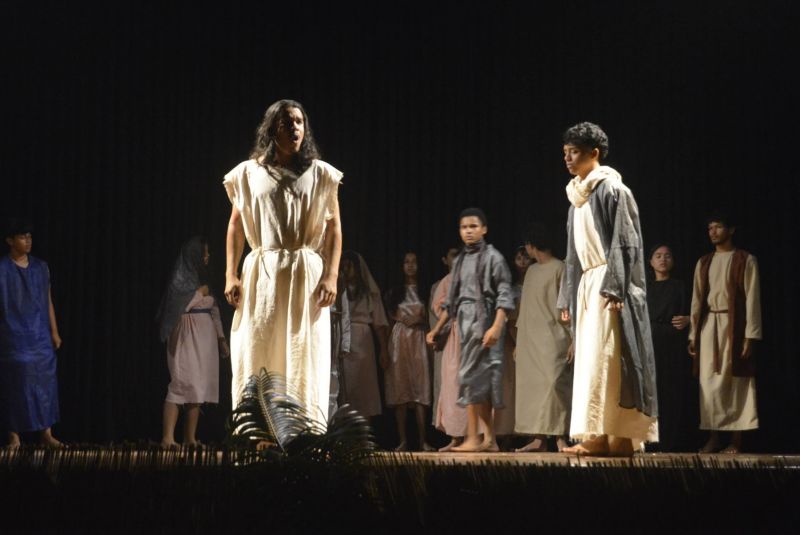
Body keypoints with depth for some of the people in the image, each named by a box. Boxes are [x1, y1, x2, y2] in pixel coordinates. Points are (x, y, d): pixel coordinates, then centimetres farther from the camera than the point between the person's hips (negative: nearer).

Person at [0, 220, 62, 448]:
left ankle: (46, 434, 7)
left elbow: (48, 302, 12)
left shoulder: (41, 267, 7)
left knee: (44, 384, 2)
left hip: (41, 338, 4)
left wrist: (54, 331, 8)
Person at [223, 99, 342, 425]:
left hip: (306, 276, -1)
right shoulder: (248, 173, 8)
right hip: (262, 275, 1)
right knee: (255, 357, -1)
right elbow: (235, 225, 10)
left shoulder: (321, 174, 6)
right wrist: (231, 275, 2)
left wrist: (331, 276, -7)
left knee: (305, 361, -3)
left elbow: (334, 228, 4)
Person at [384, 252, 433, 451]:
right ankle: (403, 440, -4)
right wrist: (403, 318, -5)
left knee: (420, 389, -8)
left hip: (419, 339, -1)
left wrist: (421, 319, -10)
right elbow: (390, 315, 11)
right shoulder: (395, 291, 14)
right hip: (399, 338, 1)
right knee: (400, 388, -4)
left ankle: (423, 440, -9)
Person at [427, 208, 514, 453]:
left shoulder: (492, 257, -3)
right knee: (481, 381, 6)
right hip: (465, 323, 7)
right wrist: (437, 329, 21)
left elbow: (504, 295, -10)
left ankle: (473, 438, -9)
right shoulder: (460, 260, 18)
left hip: (483, 321, -7)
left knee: (471, 376, -11)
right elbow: (451, 301, 22)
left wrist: (497, 326, -22)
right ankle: (489, 439, 8)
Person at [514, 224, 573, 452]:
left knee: (553, 383, -16)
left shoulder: (560, 269, -5)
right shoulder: (531, 271, 17)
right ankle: (538, 439, 2)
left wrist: (575, 339, -17)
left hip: (552, 338, -7)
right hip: (529, 339, 8)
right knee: (531, 385, 2)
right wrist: (518, 341, 17)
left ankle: (560, 437, -14)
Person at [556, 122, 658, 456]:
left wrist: (613, 289, -21)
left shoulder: (611, 189, -7)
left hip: (608, 284, -9)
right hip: (586, 284, 9)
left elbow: (624, 242, -14)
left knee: (601, 359, -13)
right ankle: (601, 437, 4)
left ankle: (602, 436, -14)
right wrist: (567, 298, 18)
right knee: (591, 360, 4)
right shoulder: (577, 195, 18)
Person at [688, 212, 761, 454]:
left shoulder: (745, 260, 1)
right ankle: (713, 437, 4)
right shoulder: (703, 263, 15)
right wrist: (693, 334, 9)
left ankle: (736, 440, 0)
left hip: (733, 326, -4)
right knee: (709, 383, 0)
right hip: (708, 326, 4)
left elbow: (752, 298, -4)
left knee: (735, 382, -4)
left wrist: (750, 335, -11)